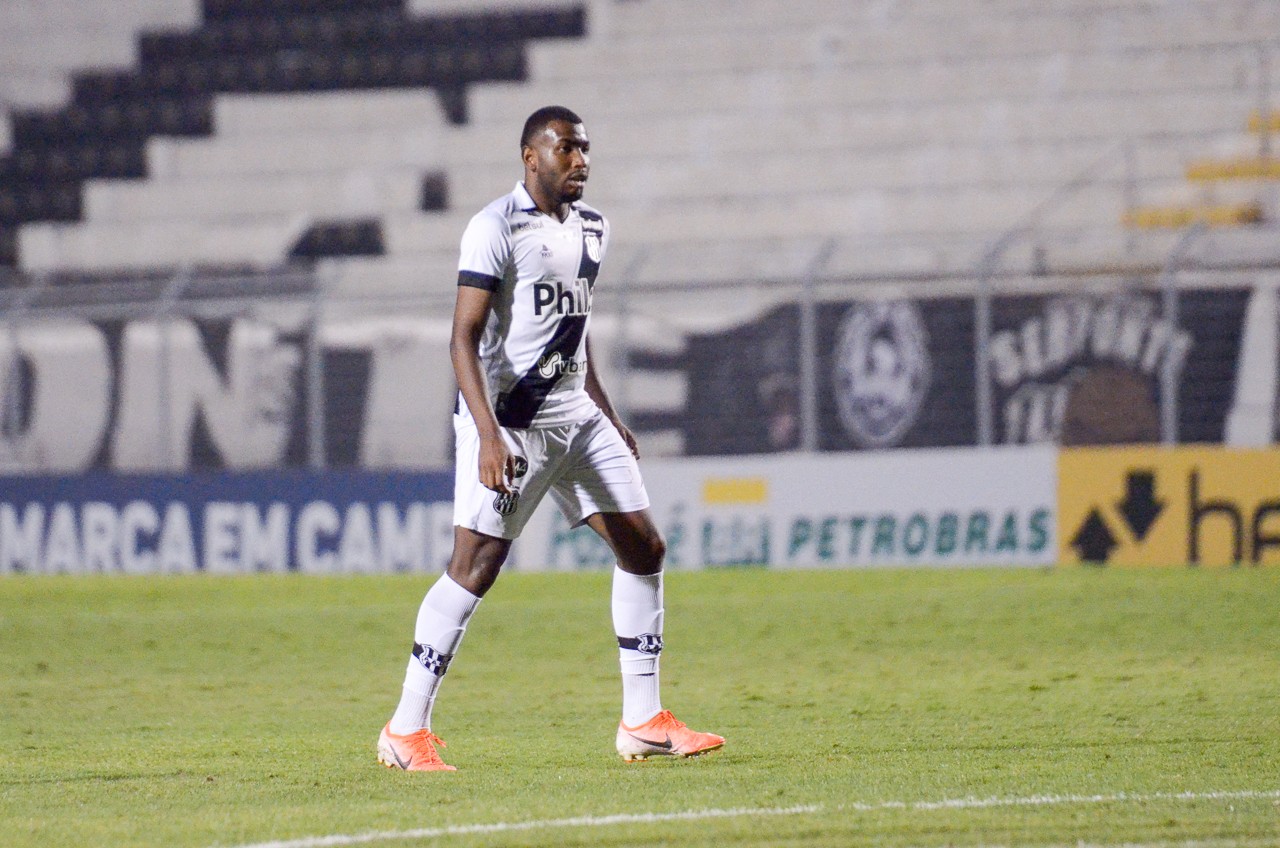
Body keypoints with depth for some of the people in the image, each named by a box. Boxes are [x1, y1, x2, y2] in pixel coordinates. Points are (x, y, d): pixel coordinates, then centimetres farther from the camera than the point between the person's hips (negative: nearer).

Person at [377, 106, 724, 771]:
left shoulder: (591, 229, 12)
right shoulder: (497, 228, -12)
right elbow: (464, 338, -17)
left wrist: (607, 416, 23)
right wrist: (489, 435, -26)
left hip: (575, 414, 8)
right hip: (506, 420, -8)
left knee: (643, 548, 4)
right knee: (476, 563, -13)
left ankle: (643, 722, 11)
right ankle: (406, 730, -7)